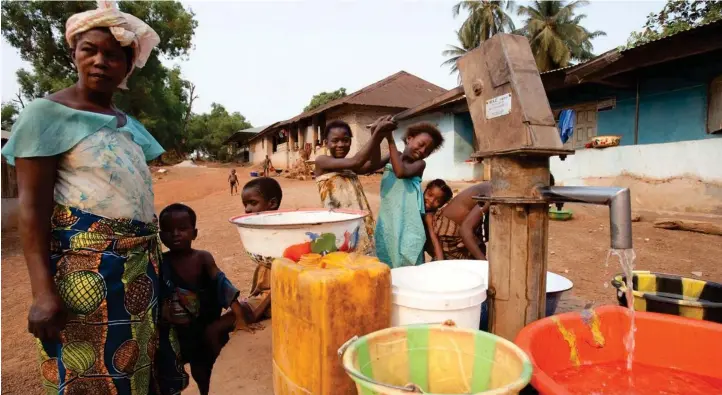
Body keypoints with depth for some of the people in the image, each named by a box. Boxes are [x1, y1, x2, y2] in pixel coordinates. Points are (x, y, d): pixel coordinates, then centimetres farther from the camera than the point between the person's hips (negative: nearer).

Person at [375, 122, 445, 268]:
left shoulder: (420, 163, -3)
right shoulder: (391, 157, 9)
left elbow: (401, 172, -21)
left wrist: (390, 140, -18)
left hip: (406, 222, -3)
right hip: (387, 220, 3)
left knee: (407, 264, -3)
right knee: (385, 265, 9)